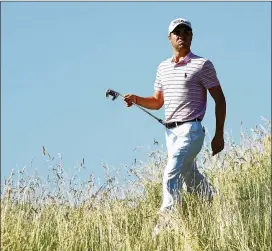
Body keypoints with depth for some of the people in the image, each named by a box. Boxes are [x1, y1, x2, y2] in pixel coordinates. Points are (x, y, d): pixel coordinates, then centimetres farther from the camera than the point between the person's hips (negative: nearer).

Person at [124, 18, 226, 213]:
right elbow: (157, 102, 21)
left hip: (191, 130, -7)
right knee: (191, 177, 15)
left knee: (171, 175, -19)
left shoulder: (203, 65, -3)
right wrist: (136, 99, 0)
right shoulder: (163, 67, 15)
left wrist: (219, 136, -7)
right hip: (170, 131, 7)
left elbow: (220, 100, -2)